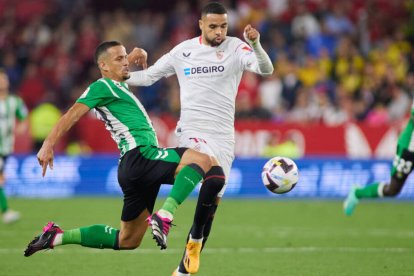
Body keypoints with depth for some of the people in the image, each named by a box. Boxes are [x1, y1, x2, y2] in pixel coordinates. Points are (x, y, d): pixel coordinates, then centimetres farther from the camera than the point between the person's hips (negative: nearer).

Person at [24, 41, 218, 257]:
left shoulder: (119, 87, 26)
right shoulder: (102, 87, -1)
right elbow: (72, 115, -13)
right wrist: (48, 145, -23)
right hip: (139, 156, -10)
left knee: (127, 240, 13)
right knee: (202, 160, -25)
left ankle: (57, 236, 16)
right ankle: (164, 216, -38)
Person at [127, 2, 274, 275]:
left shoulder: (235, 48, 0)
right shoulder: (183, 51, 5)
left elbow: (266, 69, -16)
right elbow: (149, 75, 18)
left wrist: (255, 44, -34)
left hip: (223, 137, 1)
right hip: (191, 132, -1)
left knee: (212, 201, 2)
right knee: (215, 178, -31)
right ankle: (195, 240, -13)